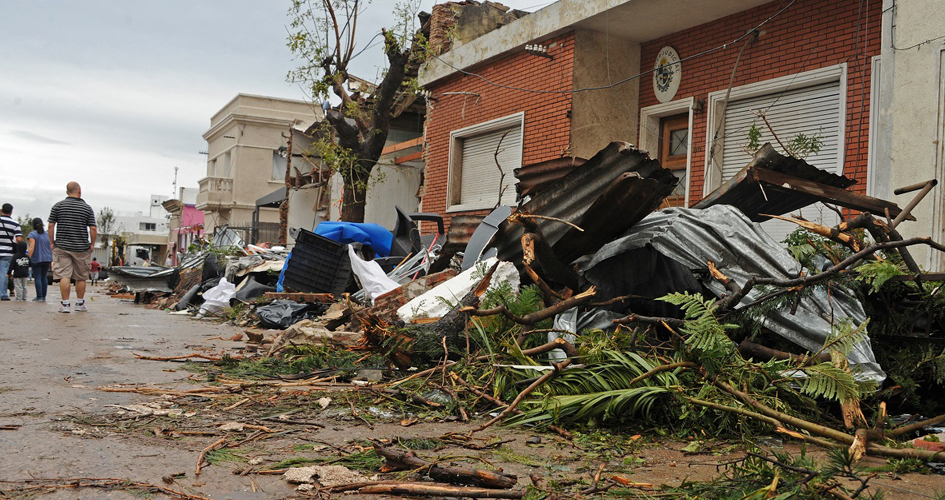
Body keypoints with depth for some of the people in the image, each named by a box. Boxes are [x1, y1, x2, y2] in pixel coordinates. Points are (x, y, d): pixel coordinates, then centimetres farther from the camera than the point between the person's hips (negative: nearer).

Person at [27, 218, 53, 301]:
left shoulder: (32, 234, -6)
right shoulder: (47, 234, 11)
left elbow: (32, 247, -15)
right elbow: (51, 247, 13)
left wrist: (28, 258, -15)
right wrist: (51, 259, 21)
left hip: (36, 259, -5)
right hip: (47, 259, 5)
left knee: (37, 278, -2)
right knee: (44, 277, 12)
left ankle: (39, 297, -6)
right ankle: (44, 296, 12)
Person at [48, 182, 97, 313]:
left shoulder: (58, 206, 1)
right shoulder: (87, 208, 0)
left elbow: (51, 226, -1)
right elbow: (93, 229, -4)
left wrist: (52, 243, 8)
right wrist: (91, 244, 7)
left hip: (62, 247, 0)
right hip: (81, 248, 0)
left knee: (64, 275, -1)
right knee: (81, 277, 10)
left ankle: (65, 304, -5)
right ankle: (80, 304, 18)